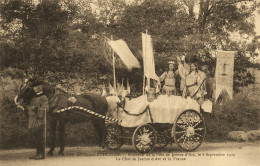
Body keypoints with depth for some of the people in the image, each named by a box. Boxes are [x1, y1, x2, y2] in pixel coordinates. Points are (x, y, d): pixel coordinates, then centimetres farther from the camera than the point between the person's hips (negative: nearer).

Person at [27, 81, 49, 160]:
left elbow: (46, 109, -15)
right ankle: (38, 154, 19)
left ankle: (41, 154, -2)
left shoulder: (43, 98, -7)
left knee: (40, 138, -7)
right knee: (35, 138, 12)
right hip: (32, 120, 8)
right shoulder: (34, 97, 18)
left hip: (39, 120, -8)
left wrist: (37, 109, -25)